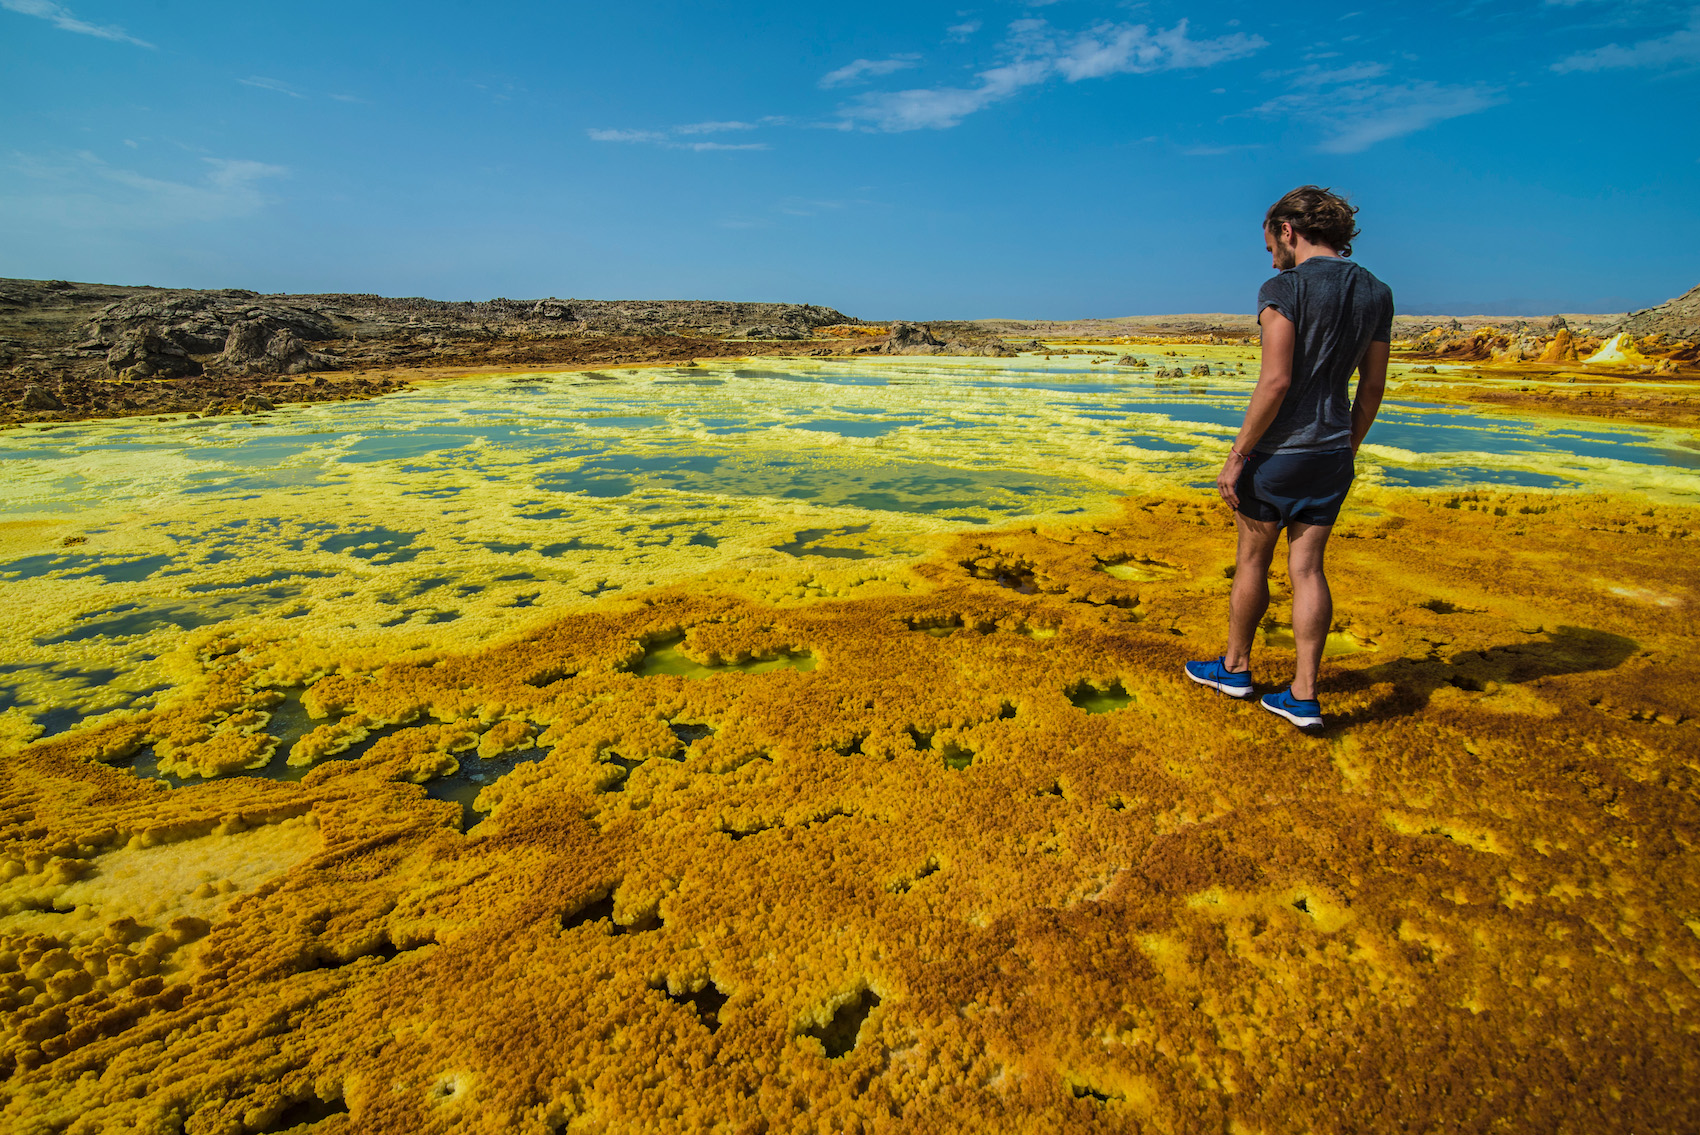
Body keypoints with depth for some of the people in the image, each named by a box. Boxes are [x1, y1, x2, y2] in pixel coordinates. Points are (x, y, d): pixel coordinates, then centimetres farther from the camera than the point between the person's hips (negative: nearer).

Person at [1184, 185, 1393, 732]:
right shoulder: (1376, 293, 9)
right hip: (1332, 452, 6)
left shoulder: (1284, 288, -13)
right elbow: (1373, 387, 12)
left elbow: (1275, 382, -21)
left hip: (1280, 449, -6)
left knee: (1252, 562, 10)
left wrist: (1238, 456, -15)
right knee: (1307, 567, 8)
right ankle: (1303, 695, 10)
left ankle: (1235, 667, 27)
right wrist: (1347, 450, 21)